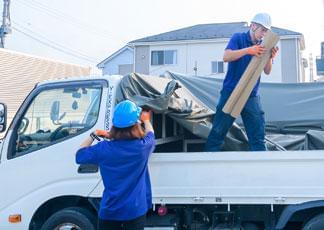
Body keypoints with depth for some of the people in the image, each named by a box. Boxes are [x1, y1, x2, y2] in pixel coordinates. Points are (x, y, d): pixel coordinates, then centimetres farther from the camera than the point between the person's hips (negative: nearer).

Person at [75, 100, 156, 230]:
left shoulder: (103, 149, -11)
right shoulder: (142, 147, -11)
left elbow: (79, 155, 7)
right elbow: (150, 135, 14)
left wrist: (93, 135, 17)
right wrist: (146, 120, 34)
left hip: (109, 211, 1)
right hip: (135, 211, 0)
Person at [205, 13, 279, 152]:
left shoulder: (262, 47, 9)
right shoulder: (238, 38, -1)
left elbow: (267, 71, 7)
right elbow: (226, 57, -16)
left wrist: (270, 58, -14)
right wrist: (248, 50, -27)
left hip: (252, 96, 4)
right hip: (231, 92, -4)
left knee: (258, 136, 1)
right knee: (218, 133, -1)